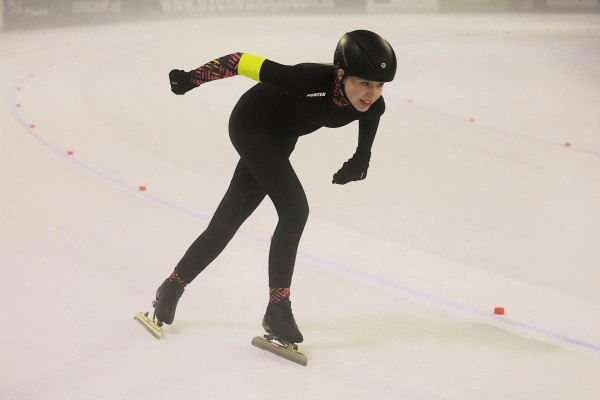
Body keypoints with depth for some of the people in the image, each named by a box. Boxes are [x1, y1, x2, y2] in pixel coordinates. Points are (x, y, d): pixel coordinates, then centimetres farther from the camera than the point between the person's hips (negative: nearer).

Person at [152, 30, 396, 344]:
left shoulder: (373, 107, -21)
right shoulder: (310, 79, -38)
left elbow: (365, 144, 1)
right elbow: (244, 61, -29)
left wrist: (359, 161, -19)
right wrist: (191, 78, -22)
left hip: (277, 141, 6)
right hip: (250, 125, -6)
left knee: (226, 223, 13)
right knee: (294, 210, -20)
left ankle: (172, 287, 30)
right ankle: (277, 308, -9)